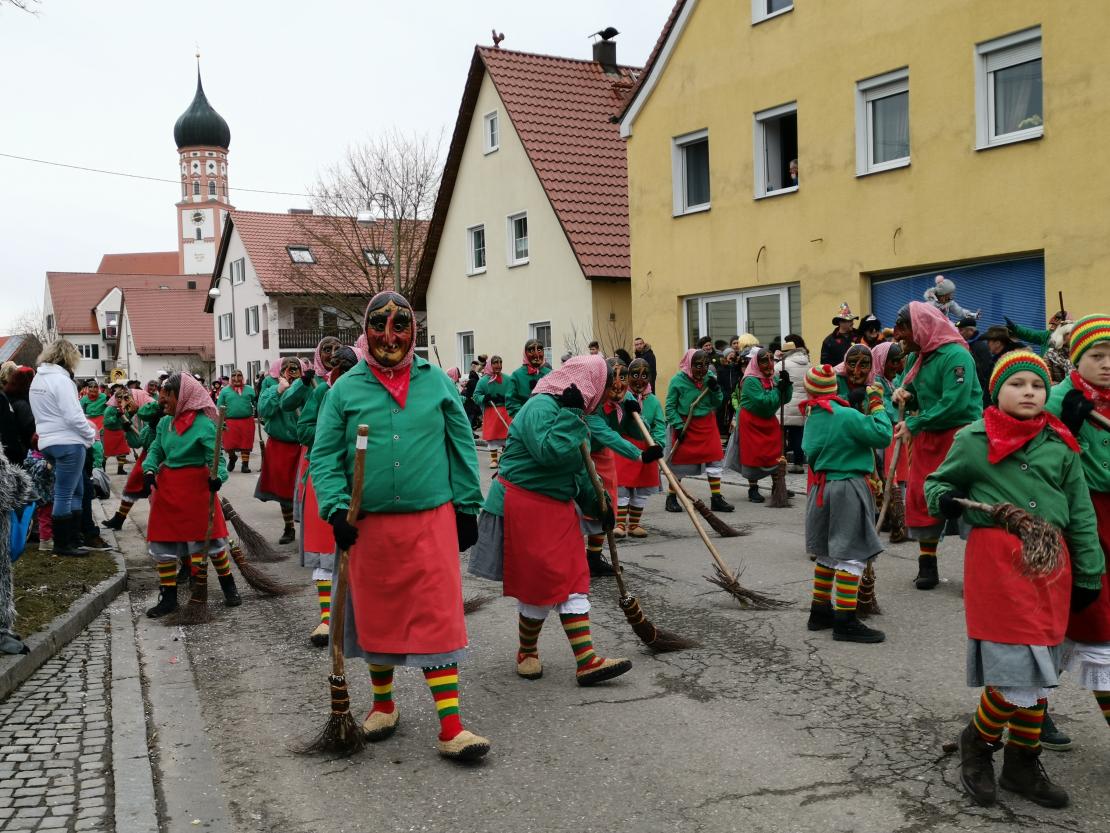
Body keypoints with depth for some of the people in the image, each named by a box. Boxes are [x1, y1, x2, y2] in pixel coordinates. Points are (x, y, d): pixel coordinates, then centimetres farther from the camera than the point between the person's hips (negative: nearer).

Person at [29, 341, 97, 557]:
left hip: (48, 442, 9)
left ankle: (74, 539, 21)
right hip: (68, 443, -9)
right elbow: (73, 416, -19)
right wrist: (91, 434, -4)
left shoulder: (37, 379, 13)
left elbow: (47, 413, 14)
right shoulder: (60, 379, -15)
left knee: (76, 491, 17)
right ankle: (62, 545, 6)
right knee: (64, 494, -1)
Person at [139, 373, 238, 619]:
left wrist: (217, 476, -34)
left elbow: (216, 456, -16)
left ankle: (229, 588, 23)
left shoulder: (203, 424, -14)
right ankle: (168, 597, 20)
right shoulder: (165, 423, 4)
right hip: (167, 486, 6)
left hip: (196, 486, -6)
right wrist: (149, 472, -8)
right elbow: (155, 451, 10)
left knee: (209, 538, 4)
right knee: (162, 543, 8)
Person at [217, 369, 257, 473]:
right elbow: (219, 407, 6)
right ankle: (232, 458, 31)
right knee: (229, 444, 1)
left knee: (246, 443, 3)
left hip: (247, 421, 1)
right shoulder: (224, 390, 8)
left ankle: (245, 464, 17)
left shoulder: (249, 390, 11)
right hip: (230, 422, 0)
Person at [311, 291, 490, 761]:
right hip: (369, 524, 1)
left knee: (438, 617, -4)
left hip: (432, 519, -1)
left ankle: (450, 728, 1)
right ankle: (384, 704, 35)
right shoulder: (346, 389, 2)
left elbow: (462, 447, 8)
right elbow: (324, 456, 2)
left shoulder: (436, 382, 4)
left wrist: (467, 507, 6)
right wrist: (336, 509, -11)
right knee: (377, 615, 13)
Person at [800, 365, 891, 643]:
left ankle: (820, 612, 26)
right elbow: (883, 436, -16)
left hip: (822, 488, 8)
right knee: (852, 555, -3)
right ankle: (845, 621, -1)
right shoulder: (847, 416, -16)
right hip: (848, 489, -8)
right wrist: (877, 405, -4)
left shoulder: (811, 418, 7)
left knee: (828, 553, 18)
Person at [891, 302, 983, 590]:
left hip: (959, 436, -8)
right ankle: (927, 566, 19)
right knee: (921, 498, 8)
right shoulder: (917, 357, 11)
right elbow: (912, 393, 23)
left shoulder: (955, 355, -16)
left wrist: (914, 424, -19)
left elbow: (954, 404, -24)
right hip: (928, 438, 8)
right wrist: (902, 394, -2)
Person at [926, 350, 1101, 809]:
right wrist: (944, 500, -13)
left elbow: (1081, 515, 10)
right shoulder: (973, 440, -2)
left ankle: (1022, 763, 29)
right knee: (1015, 674, -8)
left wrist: (1088, 575, 8)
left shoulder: (1061, 444, 6)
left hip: (1051, 565, 4)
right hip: (996, 562, -4)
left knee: (1039, 673, 12)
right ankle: (978, 742, 20)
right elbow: (937, 482, 11)